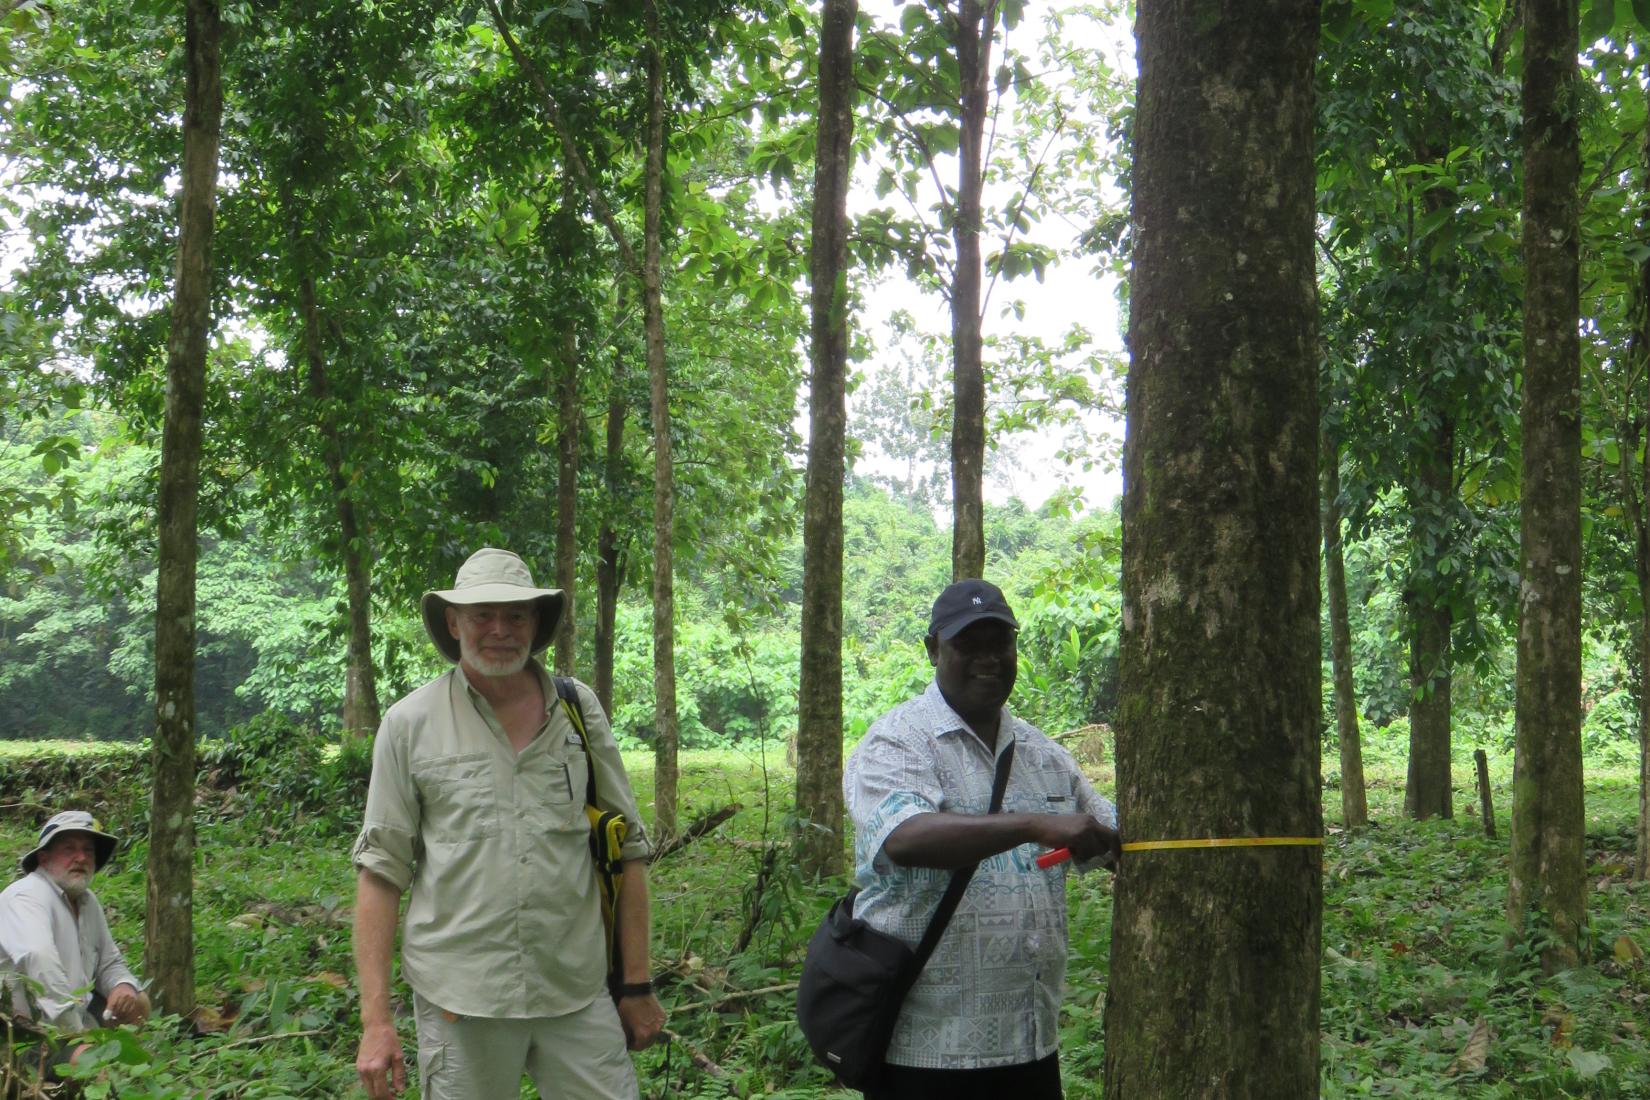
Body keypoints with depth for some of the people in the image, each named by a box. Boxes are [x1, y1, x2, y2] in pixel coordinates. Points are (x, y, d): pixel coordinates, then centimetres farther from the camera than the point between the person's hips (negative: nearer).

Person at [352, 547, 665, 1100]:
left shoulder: (578, 709, 7)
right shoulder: (409, 724, 1)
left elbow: (626, 850, 11)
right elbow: (380, 871, 1)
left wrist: (637, 985, 8)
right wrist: (376, 1019, -4)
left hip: (578, 993, 2)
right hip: (461, 997, -1)